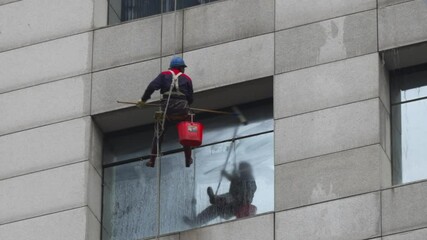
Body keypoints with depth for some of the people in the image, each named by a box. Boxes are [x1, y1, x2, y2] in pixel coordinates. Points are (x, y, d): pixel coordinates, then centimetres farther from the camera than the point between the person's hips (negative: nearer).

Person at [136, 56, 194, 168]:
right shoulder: (186, 78, 12)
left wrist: (143, 100, 3)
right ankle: (188, 160, 23)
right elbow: (190, 98, 10)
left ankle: (152, 160, 4)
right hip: (182, 109, 0)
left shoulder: (164, 75, 10)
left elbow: (152, 86, -4)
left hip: (167, 108, 0)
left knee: (159, 134, 10)